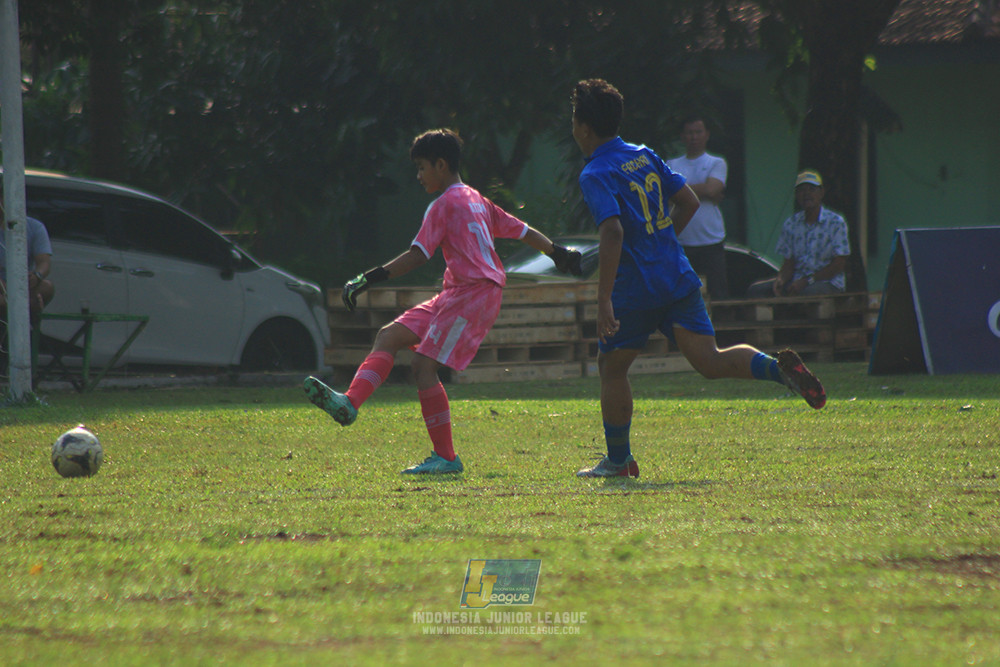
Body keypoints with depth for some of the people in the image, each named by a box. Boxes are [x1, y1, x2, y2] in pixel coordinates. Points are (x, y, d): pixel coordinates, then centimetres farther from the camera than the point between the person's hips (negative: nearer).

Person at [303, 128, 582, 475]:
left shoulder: (444, 205, -7)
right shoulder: (477, 201, 20)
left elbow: (416, 256, -14)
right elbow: (523, 231, 24)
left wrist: (368, 279, -15)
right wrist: (560, 254, 36)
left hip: (472, 292, -10)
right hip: (455, 295, 10)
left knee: (424, 365, -15)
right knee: (389, 336, 3)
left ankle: (445, 457, -13)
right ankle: (349, 403, -14)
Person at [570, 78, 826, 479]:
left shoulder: (596, 175, -11)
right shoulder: (645, 157, 11)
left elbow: (612, 232, -24)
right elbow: (689, 202, 15)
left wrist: (604, 301, -26)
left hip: (635, 289, -6)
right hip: (678, 278, 6)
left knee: (612, 367, 12)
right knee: (710, 361, 1)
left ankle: (618, 460, 20)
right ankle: (776, 367, -25)